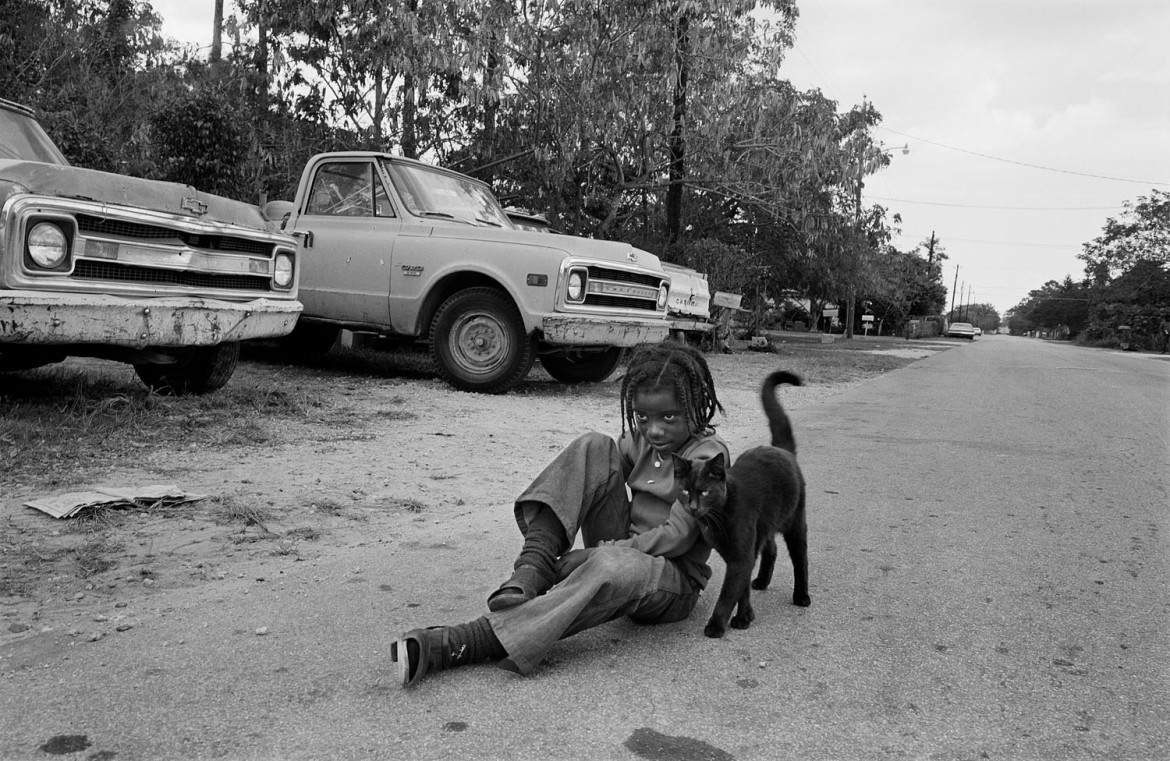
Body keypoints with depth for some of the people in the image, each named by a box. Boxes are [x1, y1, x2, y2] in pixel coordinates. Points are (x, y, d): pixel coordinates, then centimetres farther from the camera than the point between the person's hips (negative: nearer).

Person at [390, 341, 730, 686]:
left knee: (613, 566, -44)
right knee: (593, 446, -13)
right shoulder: (639, 441, 8)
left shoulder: (708, 454, -12)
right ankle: (533, 567, -26)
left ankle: (459, 645, -50)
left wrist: (600, 553, -23)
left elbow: (677, 536, -20)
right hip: (623, 548, 6)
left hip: (675, 582, -6)